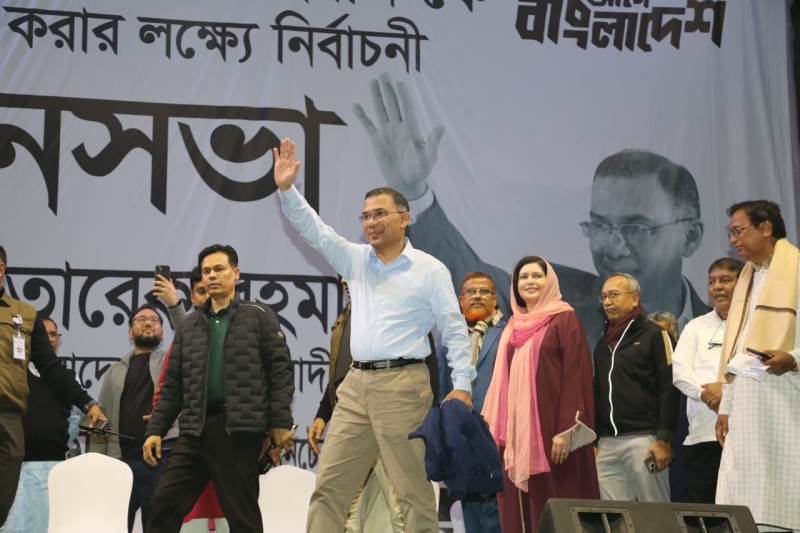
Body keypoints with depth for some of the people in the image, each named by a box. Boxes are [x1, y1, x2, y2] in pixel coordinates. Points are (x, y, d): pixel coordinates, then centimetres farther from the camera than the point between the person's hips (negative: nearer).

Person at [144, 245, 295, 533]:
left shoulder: (259, 317, 6)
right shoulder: (189, 326, 18)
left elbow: (280, 371, -1)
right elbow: (172, 384, 17)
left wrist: (280, 423, -10)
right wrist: (155, 430, 8)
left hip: (240, 430, -4)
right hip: (195, 429, 4)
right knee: (164, 504, 0)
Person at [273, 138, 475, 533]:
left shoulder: (430, 270, 0)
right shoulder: (356, 260, 14)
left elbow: (455, 331, -1)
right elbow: (314, 230, 10)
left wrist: (462, 384, -10)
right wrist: (287, 189, -3)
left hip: (402, 385, -5)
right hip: (356, 383, 6)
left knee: (414, 488, -4)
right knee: (329, 484, 3)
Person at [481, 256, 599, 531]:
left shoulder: (565, 320, -2)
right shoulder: (513, 327, 18)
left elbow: (576, 377, -10)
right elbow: (502, 381, 16)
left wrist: (566, 429, -18)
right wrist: (496, 429, 8)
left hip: (550, 428, -6)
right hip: (516, 430, 6)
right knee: (518, 508, 2)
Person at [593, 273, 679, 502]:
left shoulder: (654, 334, 1)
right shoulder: (603, 344, 21)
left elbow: (669, 390, -7)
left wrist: (664, 439, -15)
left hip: (644, 440, -6)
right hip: (607, 443, 6)